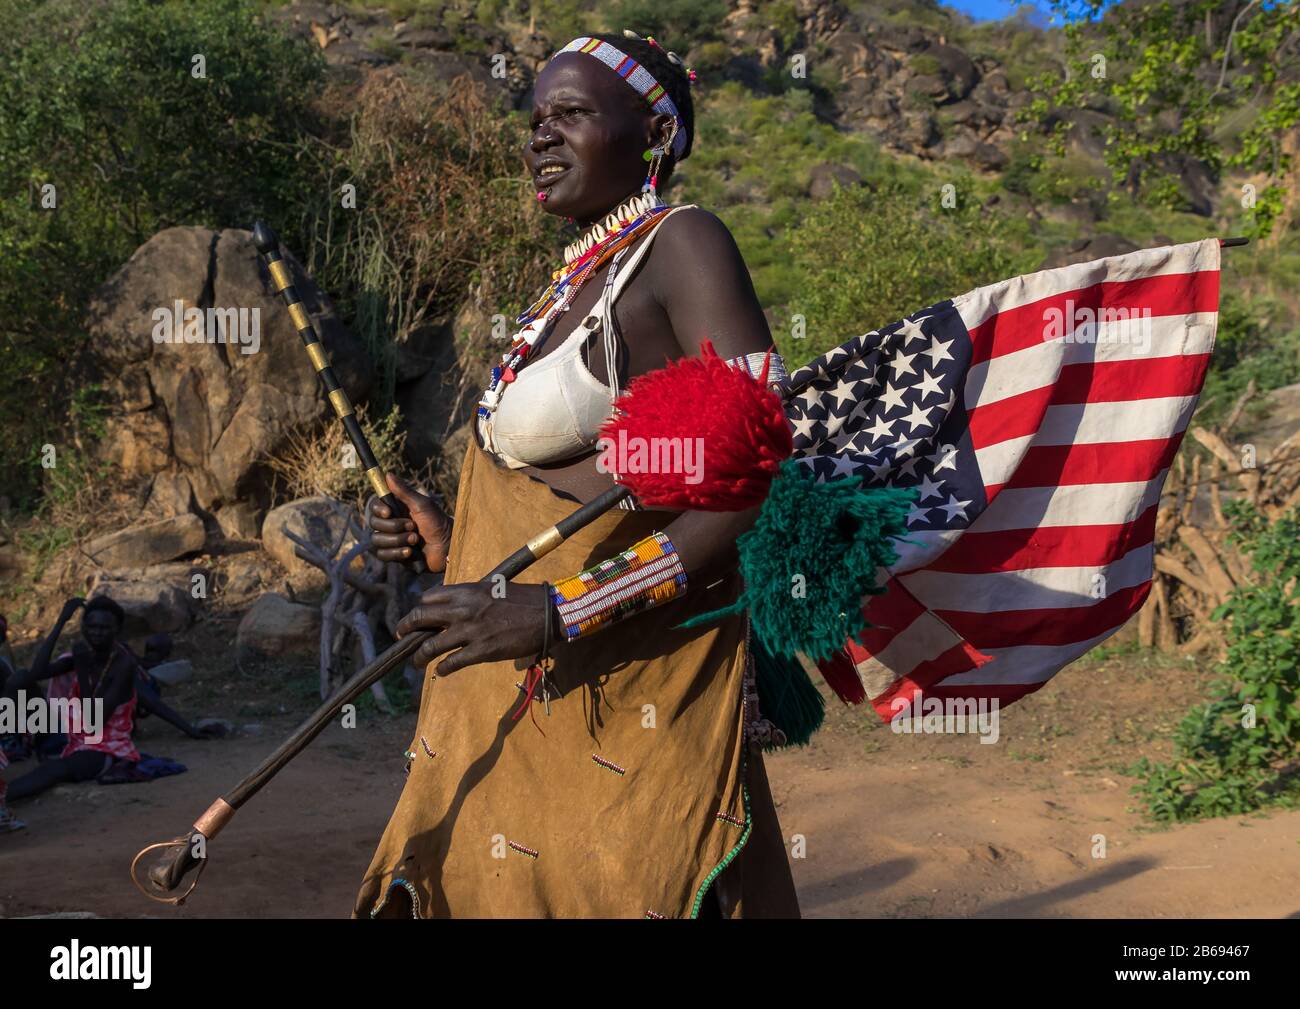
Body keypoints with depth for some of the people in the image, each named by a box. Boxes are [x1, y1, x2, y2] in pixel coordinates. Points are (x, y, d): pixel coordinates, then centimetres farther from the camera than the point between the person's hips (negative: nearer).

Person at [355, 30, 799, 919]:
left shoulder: (682, 243, -11)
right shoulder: (581, 278, 14)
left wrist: (560, 609, -24)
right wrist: (456, 545, 8)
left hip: (623, 693, -8)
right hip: (526, 694, 8)